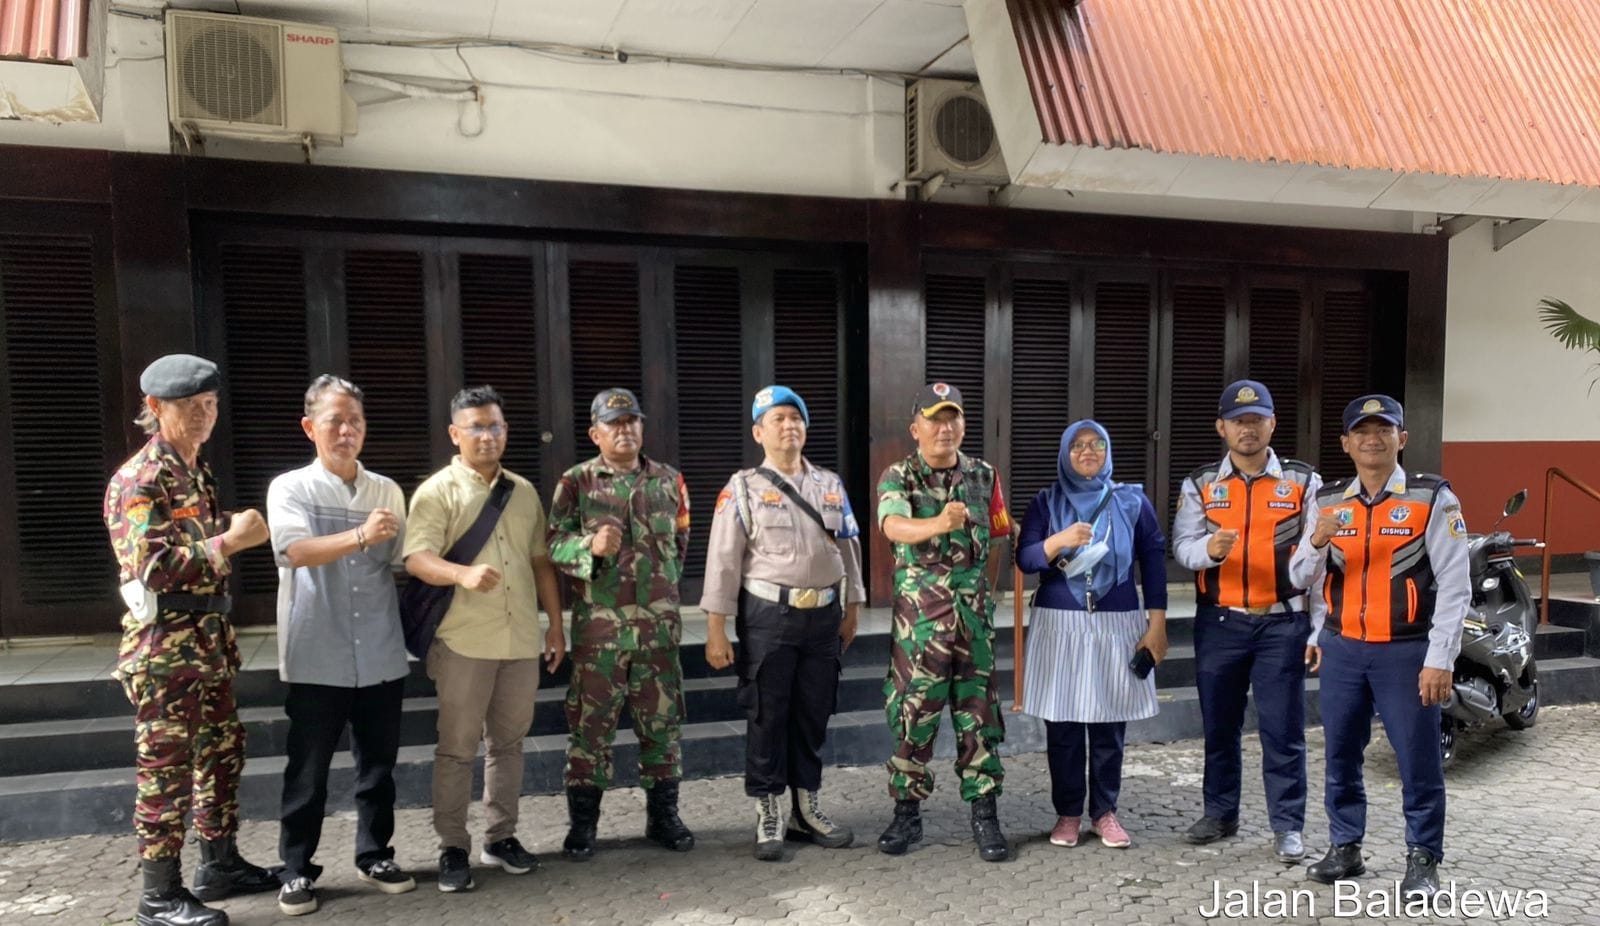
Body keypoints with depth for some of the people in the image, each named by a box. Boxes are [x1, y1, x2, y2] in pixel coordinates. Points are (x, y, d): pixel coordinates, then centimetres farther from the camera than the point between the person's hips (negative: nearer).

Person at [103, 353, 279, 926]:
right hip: (164, 648, -9)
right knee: (167, 771, 0)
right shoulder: (139, 480, -14)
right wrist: (231, 540, -20)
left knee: (222, 753, 16)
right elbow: (152, 566, -24)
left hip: (206, 643, 9)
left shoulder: (198, 474, 14)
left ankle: (219, 865, 29)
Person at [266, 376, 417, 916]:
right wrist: (360, 536, -35)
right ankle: (296, 871, 22)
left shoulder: (387, 491, 8)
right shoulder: (290, 488, -2)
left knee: (378, 765, 13)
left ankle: (374, 856, 29)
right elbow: (297, 551, -20)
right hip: (317, 660, -3)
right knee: (307, 771, 7)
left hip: (381, 658, 3)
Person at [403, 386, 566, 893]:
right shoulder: (437, 491, -4)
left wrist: (555, 624, 12)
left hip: (521, 641, 5)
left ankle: (501, 836, 26)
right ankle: (453, 848, 15)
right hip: (464, 641, -5)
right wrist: (464, 574, -36)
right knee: (457, 748, 3)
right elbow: (417, 558, -16)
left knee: (508, 742, 13)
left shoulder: (525, 491, 13)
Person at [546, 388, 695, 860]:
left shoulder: (668, 480, 9)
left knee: (663, 721, 10)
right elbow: (554, 545, -5)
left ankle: (663, 815, 24)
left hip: (659, 625, 3)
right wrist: (590, 546, -23)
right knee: (591, 724, 4)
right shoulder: (576, 481, 0)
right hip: (598, 625, -2)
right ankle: (582, 824, 17)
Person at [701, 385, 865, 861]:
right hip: (768, 614, -4)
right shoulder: (742, 488, -3)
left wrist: (851, 612, 14)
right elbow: (723, 561, -6)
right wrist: (716, 631, -9)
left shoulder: (830, 484, 10)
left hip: (824, 614, 4)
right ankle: (769, 816, 18)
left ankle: (807, 810, 27)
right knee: (767, 717, 3)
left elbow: (849, 549, 15)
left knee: (813, 715, 12)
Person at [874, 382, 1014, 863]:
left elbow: (995, 544, 14)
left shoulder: (985, 476, 7)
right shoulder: (898, 477, -4)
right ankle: (907, 812, 17)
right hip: (918, 613, -2)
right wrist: (939, 523, -44)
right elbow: (894, 526, -25)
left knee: (978, 713, 6)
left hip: (974, 611, 3)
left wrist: (982, 599, 10)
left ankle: (984, 813, 16)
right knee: (914, 714, 3)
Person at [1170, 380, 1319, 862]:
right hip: (1219, 623, 2)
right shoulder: (1200, 484, 4)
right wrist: (1211, 547, -27)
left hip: (1282, 622, -1)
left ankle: (1287, 825, 15)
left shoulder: (1304, 481, 3)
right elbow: (1182, 546, -6)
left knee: (1284, 729, 3)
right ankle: (1220, 813, 28)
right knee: (1219, 725, 13)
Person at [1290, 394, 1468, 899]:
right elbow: (1303, 578, 9)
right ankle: (1345, 848, 25)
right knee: (1340, 755, 11)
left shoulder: (1433, 498, -5)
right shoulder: (1326, 501, 5)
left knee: (1418, 762, 4)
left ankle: (1422, 861, 20)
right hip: (1342, 649, 4)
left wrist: (1440, 659, -12)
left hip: (1407, 651, -3)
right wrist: (1316, 543, -11)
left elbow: (1454, 584, -8)